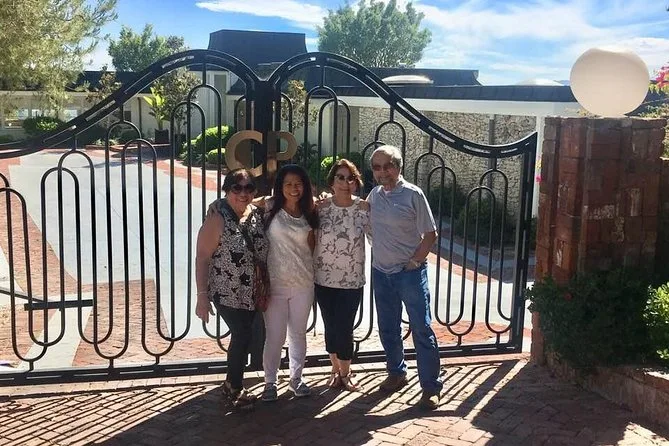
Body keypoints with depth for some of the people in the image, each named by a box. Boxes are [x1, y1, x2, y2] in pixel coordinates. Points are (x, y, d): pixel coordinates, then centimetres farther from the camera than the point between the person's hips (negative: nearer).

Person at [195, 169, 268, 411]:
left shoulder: (256, 213, 0)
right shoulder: (217, 219, -18)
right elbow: (202, 258, -18)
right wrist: (202, 296, -20)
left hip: (251, 291, 6)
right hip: (226, 291, -6)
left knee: (242, 336, 15)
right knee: (242, 336, -4)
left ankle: (232, 383, 35)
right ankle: (235, 388, 18)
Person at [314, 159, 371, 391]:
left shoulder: (363, 208, -7)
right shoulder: (321, 207, -5)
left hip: (352, 281, -1)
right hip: (324, 279, 1)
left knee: (344, 328, 2)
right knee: (331, 327, 12)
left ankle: (345, 372, 25)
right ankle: (336, 369, 32)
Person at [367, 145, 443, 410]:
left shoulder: (413, 194, -11)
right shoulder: (374, 195, 5)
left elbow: (430, 234, -9)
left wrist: (414, 262, -12)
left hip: (410, 272, -5)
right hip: (381, 273, 6)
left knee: (422, 330, -2)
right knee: (388, 329, 16)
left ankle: (431, 387, 6)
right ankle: (396, 373, 34)